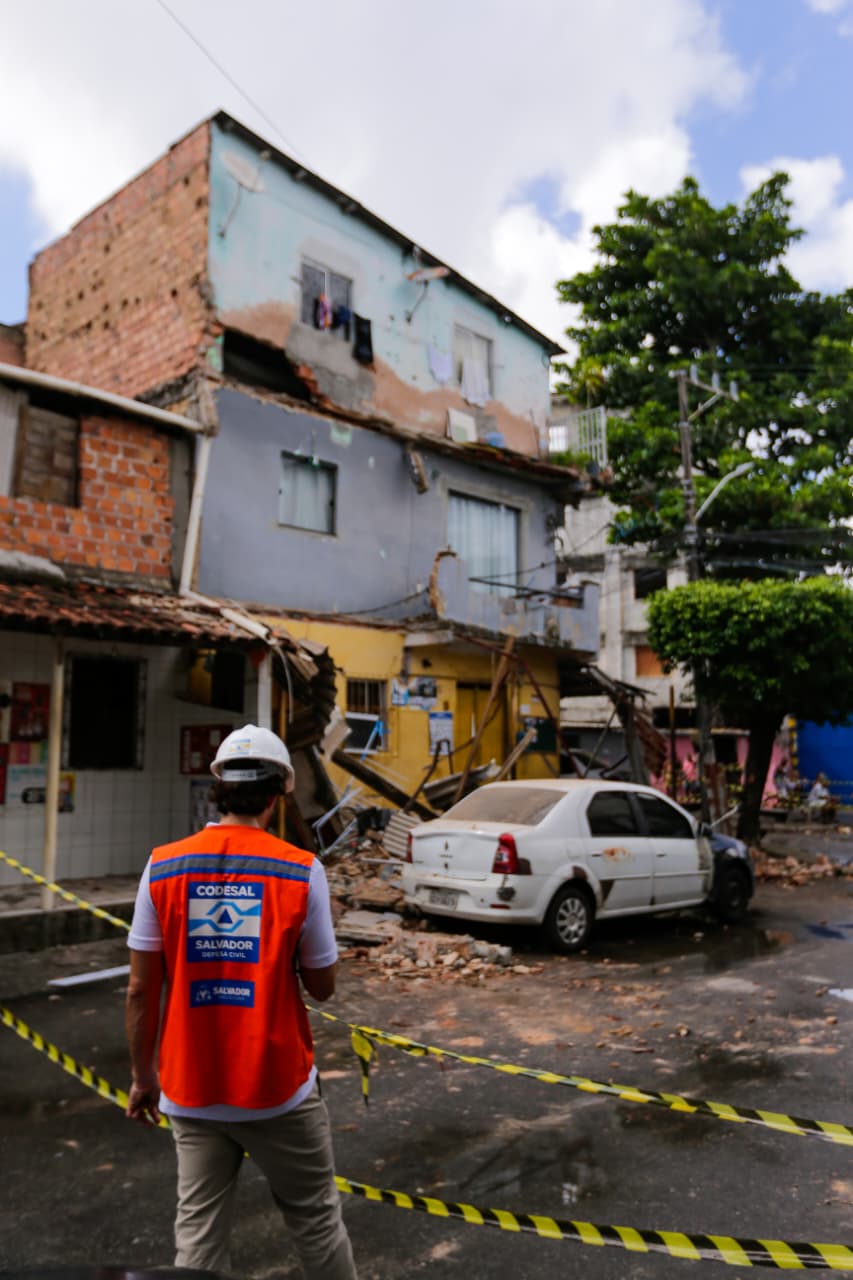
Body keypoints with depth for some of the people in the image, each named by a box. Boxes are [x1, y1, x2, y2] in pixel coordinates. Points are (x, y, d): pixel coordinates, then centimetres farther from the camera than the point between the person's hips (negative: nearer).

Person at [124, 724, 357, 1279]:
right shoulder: (301, 870, -13)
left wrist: (142, 1076, 9)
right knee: (316, 1219, 17)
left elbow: (142, 990, -3)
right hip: (279, 1087, -2)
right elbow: (322, 985, -5)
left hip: (191, 1089, 2)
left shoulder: (164, 867, -7)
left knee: (199, 1231, 17)